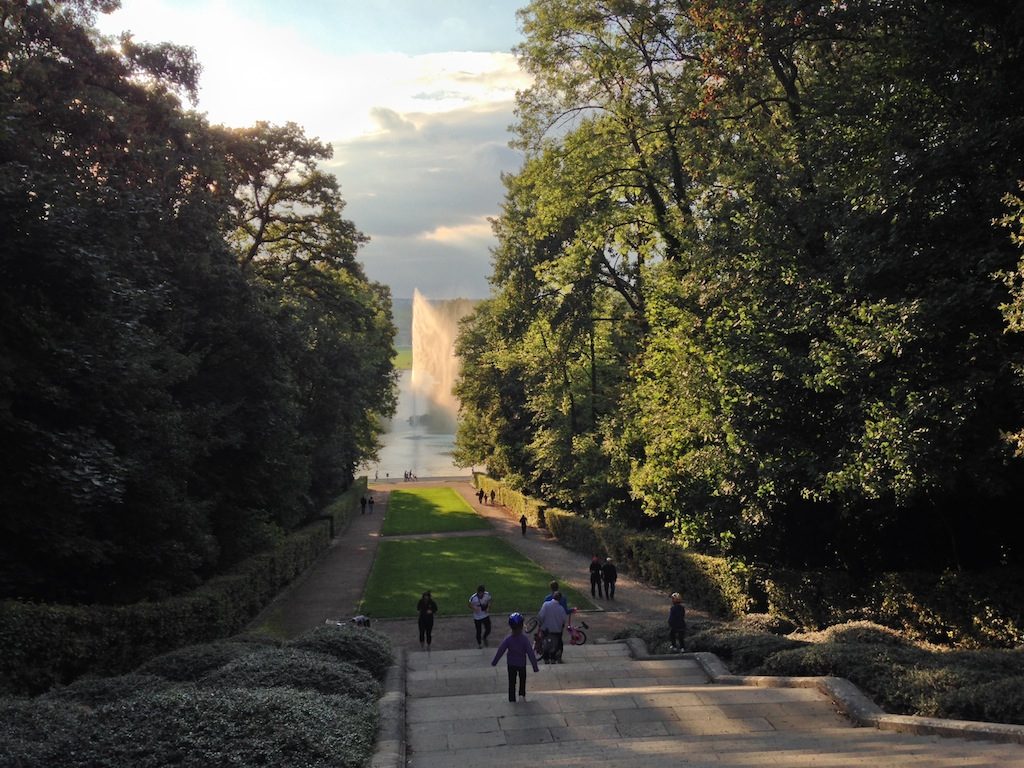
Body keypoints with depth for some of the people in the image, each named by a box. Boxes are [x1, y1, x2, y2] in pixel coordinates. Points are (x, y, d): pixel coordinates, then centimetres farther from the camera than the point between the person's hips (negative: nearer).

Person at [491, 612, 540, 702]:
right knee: (522, 679, 26)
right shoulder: (525, 639, -22)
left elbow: (500, 651, -9)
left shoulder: (508, 639, -18)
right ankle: (522, 695, 28)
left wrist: (494, 662, 4)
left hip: (511, 664, 0)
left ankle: (512, 699, 17)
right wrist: (535, 667, -11)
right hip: (522, 664, 0)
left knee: (512, 683, 13)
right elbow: (530, 653, -19)